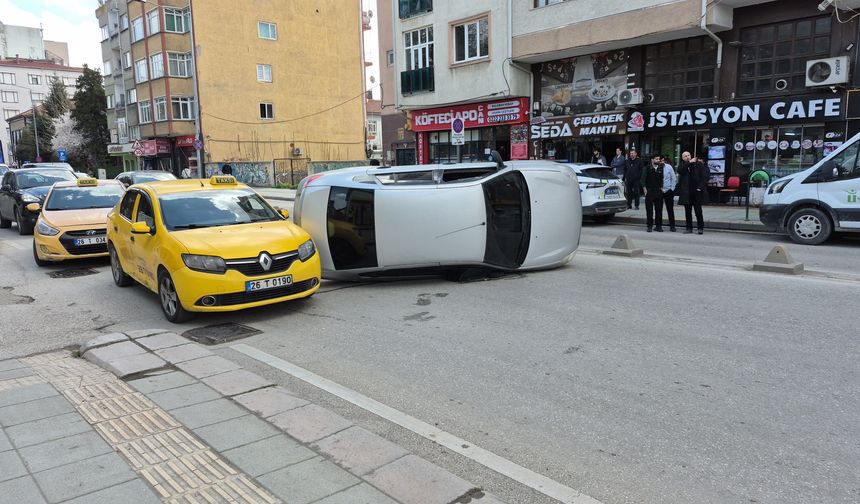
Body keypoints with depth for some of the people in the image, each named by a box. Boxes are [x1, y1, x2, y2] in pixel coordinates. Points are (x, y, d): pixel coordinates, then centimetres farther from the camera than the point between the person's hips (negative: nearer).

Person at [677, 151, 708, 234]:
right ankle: (689, 228, 14)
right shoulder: (682, 166, 9)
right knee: (687, 211, 7)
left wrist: (700, 186, -8)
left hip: (696, 191, -3)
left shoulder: (698, 164, 2)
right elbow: (680, 171, -14)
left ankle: (700, 227, 4)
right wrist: (689, 163, -16)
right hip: (686, 192, 3)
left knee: (698, 210, -2)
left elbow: (704, 176, 0)